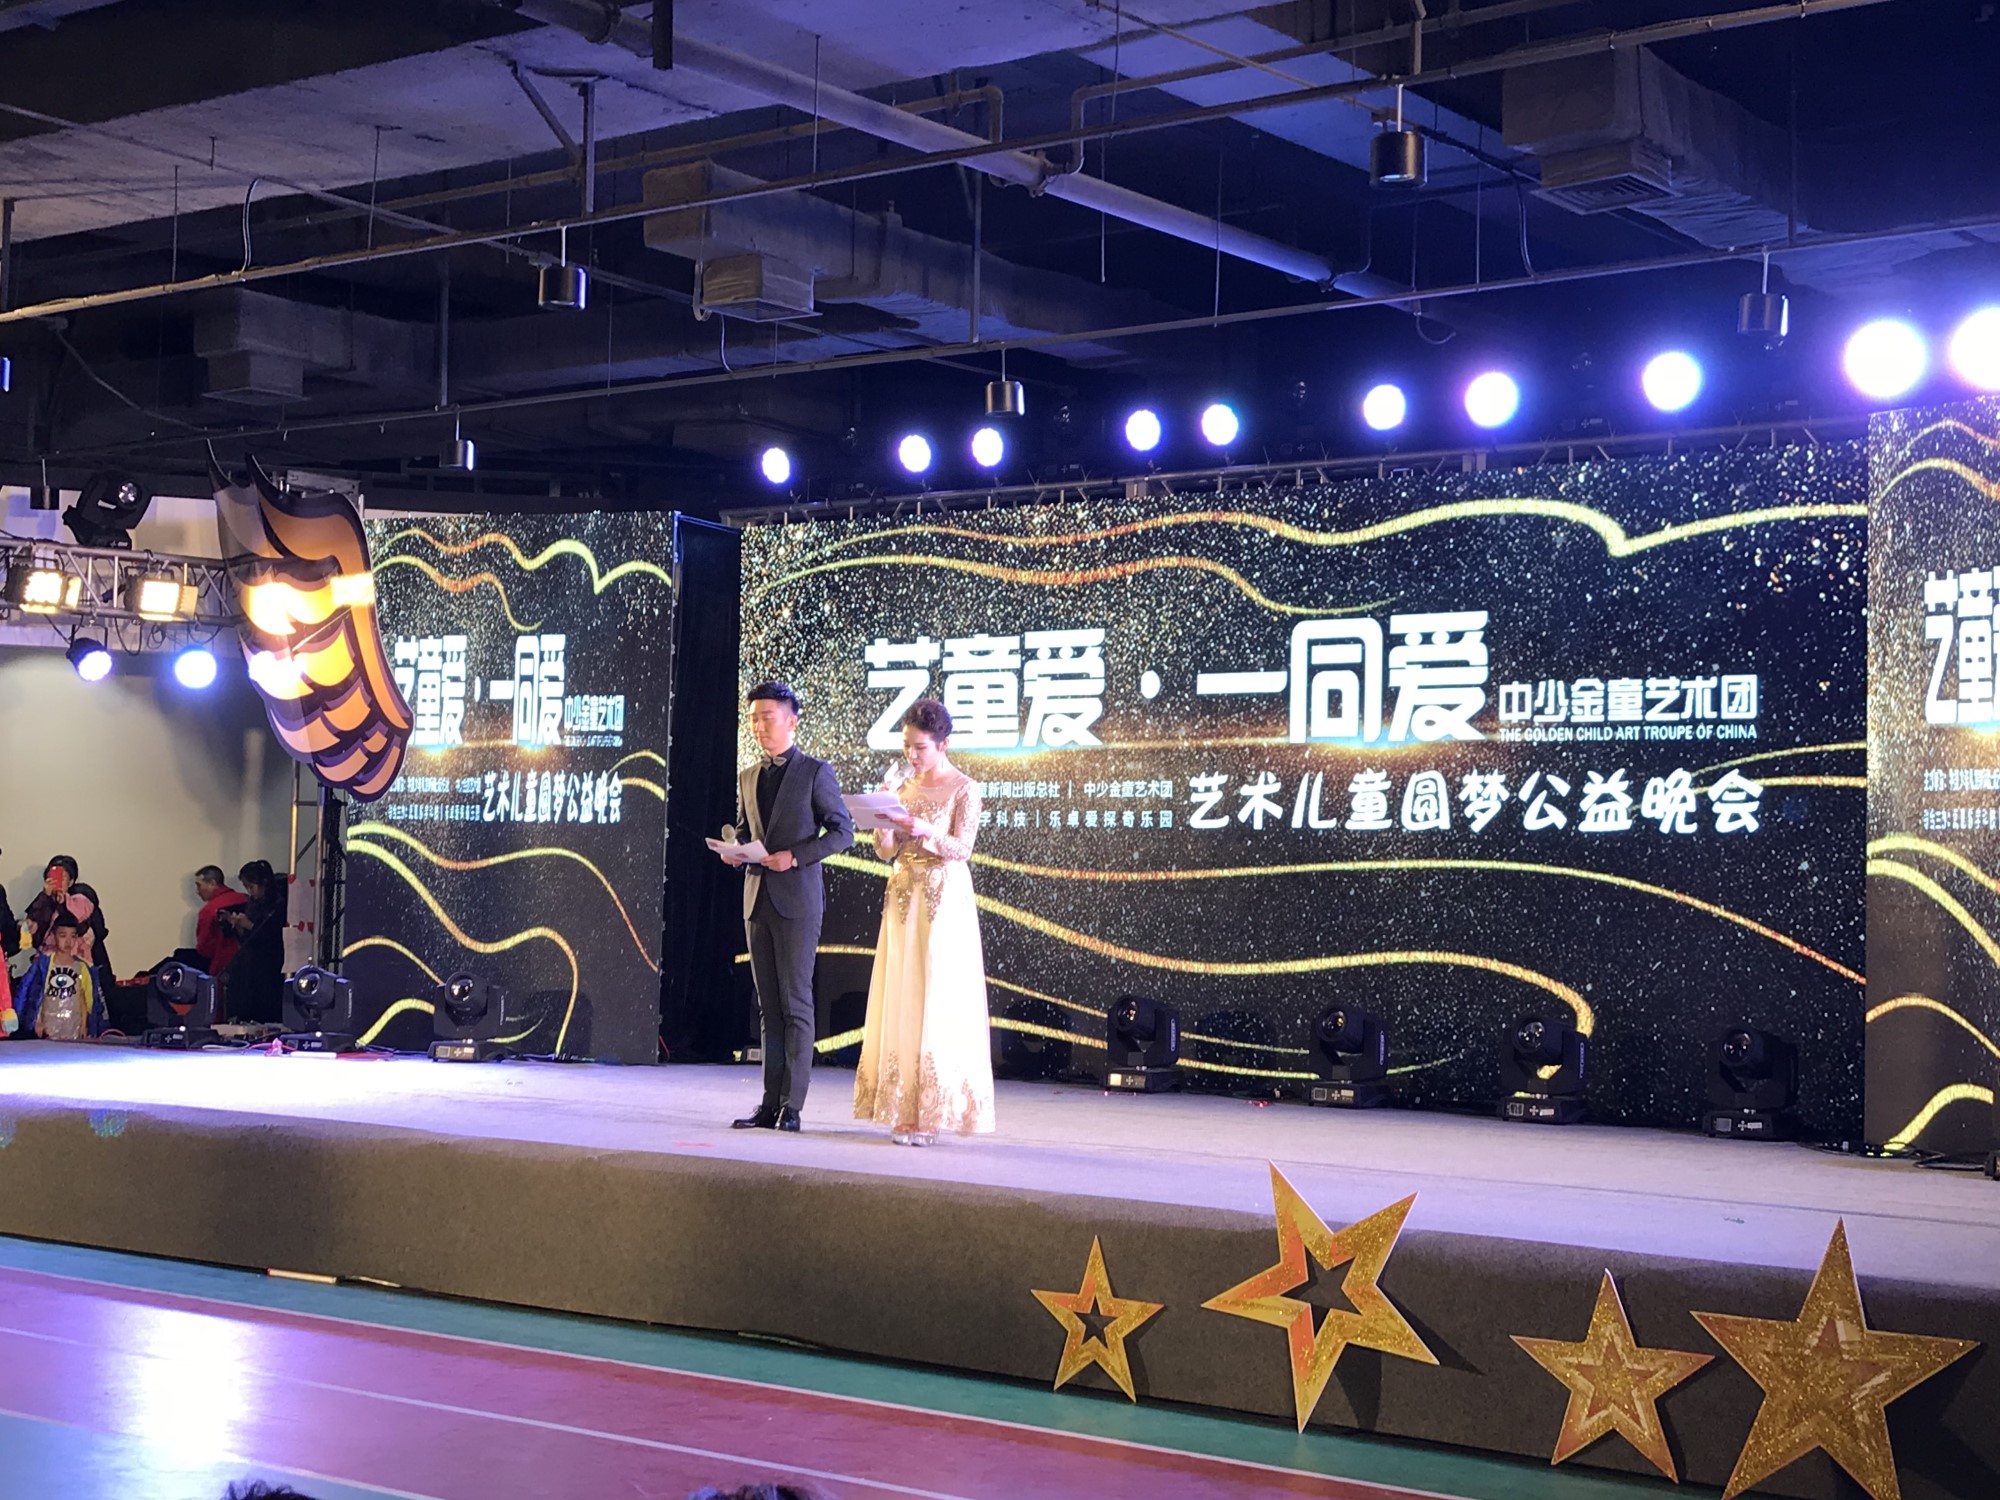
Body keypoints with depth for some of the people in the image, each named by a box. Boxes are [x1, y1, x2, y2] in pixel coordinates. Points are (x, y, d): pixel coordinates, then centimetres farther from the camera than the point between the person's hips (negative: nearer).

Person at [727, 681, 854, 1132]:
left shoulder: (815, 772, -1)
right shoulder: (747, 777, 17)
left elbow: (842, 830, -3)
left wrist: (796, 856, -14)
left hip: (797, 899, -6)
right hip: (757, 897, 6)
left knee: (795, 1002, -6)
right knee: (768, 1006, 6)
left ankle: (792, 1105, -5)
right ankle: (771, 1103, 8)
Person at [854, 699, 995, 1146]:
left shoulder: (964, 788, -3)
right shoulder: (905, 787, 13)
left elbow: (962, 848, -11)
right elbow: (887, 851, 10)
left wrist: (924, 831, -26)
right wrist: (882, 824, -9)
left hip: (944, 900, -6)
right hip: (903, 898, 6)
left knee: (938, 1002, -7)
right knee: (901, 1002, 2)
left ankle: (931, 1112, -4)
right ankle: (905, 1109, 6)